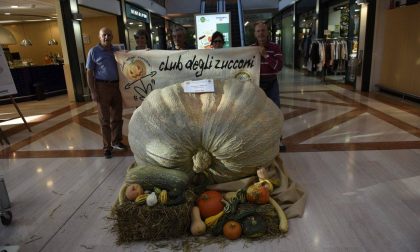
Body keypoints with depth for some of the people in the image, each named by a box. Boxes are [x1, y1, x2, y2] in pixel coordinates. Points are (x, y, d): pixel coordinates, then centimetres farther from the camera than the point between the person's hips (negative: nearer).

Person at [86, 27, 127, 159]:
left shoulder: (116, 50, 9)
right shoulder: (93, 51, -2)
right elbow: (89, 73, -4)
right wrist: (93, 91, -11)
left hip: (116, 85, 4)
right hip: (102, 86, -4)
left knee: (117, 117, 13)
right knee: (105, 119, 2)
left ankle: (116, 141, 30)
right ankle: (107, 147, 11)